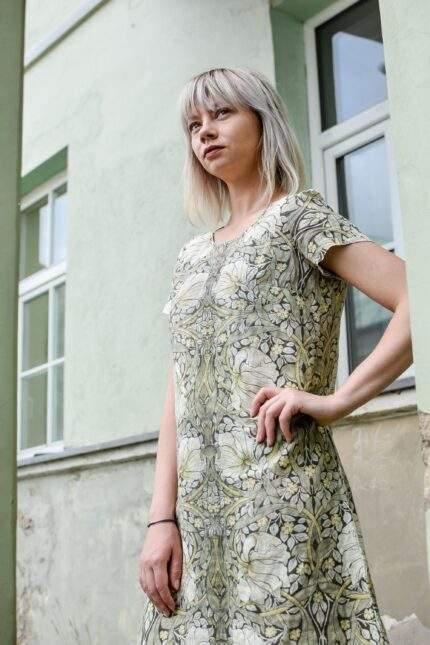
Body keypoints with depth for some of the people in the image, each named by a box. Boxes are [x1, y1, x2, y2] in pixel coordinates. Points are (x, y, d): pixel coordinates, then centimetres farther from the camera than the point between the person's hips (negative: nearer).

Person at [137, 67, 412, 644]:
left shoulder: (298, 215, 1)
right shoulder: (193, 255, 19)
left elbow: (418, 302, -11)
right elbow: (178, 397, 12)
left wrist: (337, 399, -16)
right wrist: (162, 520, 2)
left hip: (281, 496, -6)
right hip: (199, 512, 6)